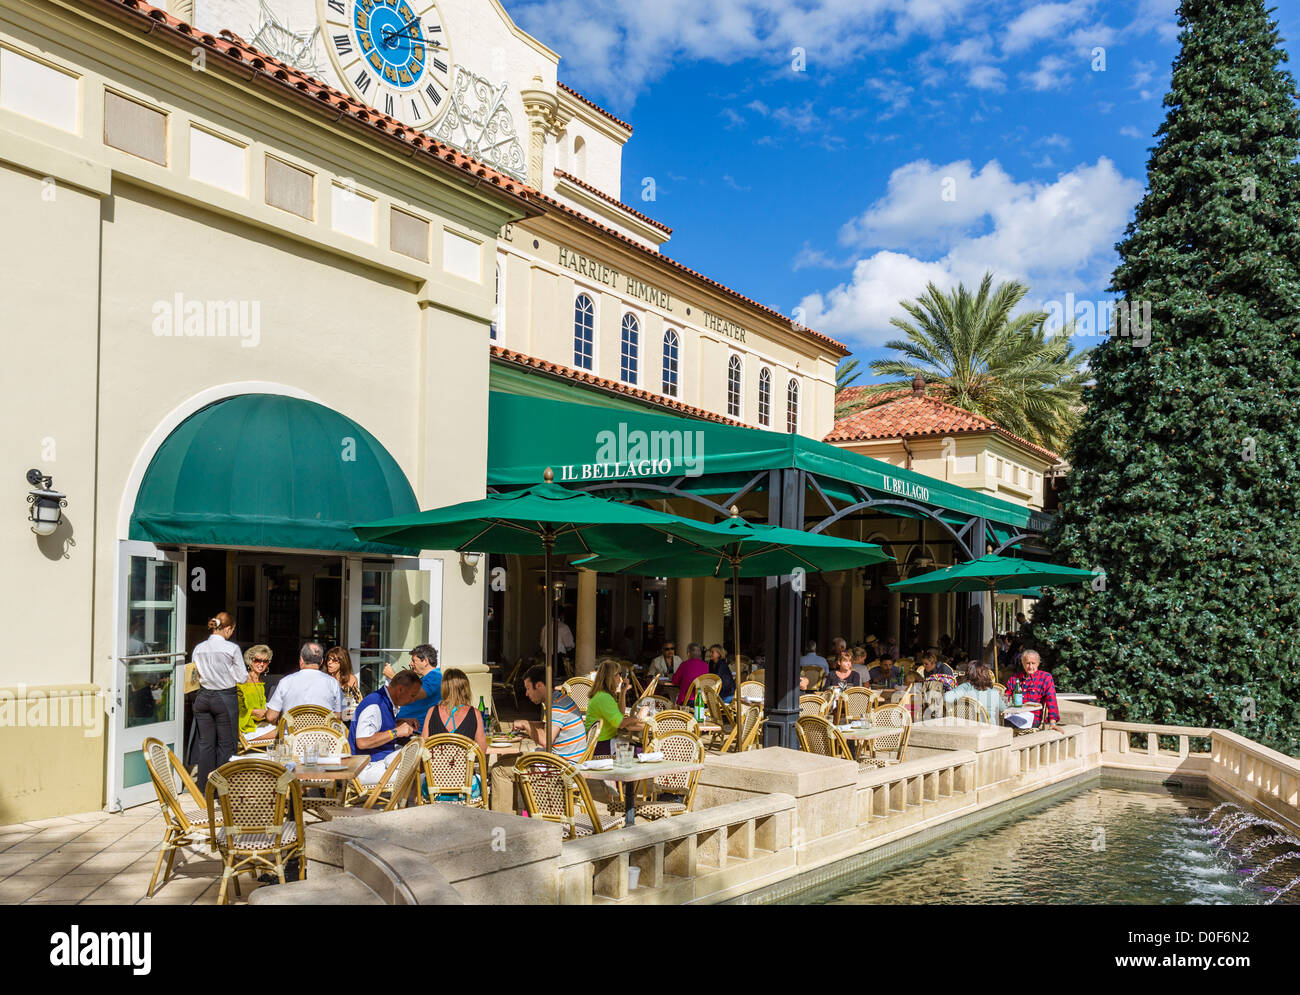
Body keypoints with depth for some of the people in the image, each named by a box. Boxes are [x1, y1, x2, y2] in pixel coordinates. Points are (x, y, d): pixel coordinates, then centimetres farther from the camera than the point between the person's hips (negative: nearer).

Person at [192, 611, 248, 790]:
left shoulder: (199, 648, 1)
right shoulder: (232, 649, -12)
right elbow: (242, 677, -7)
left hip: (203, 697, 5)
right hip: (225, 698, -4)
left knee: (205, 742, 12)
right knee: (226, 743, 5)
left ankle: (204, 784, 18)